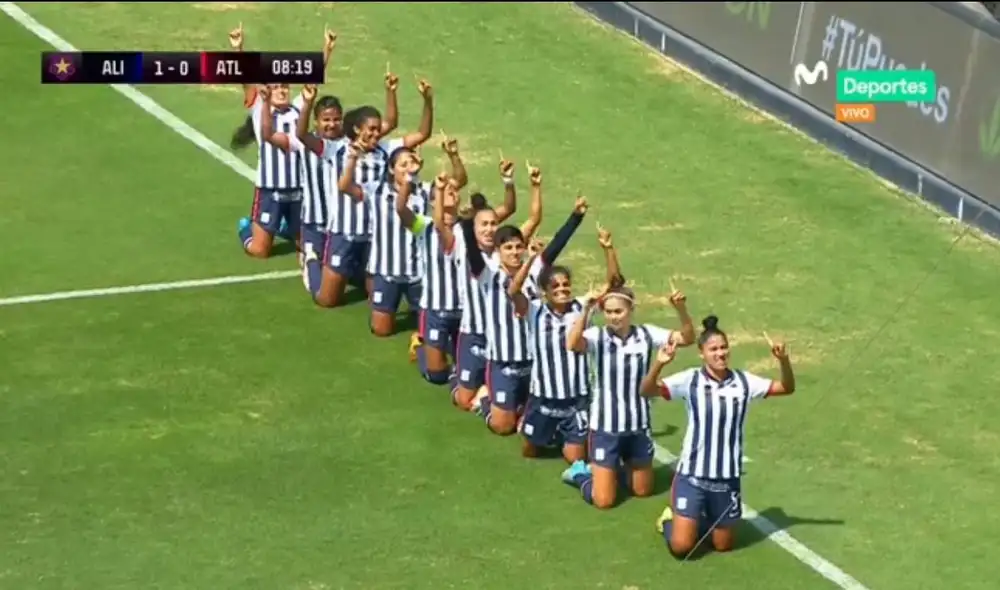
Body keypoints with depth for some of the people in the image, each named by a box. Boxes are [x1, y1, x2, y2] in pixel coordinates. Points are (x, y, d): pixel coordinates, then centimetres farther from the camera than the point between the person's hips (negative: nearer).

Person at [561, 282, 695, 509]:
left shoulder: (646, 334, -6)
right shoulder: (597, 336, -15)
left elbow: (687, 338, -12)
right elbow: (572, 345, -35)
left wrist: (681, 309, -29)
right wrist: (587, 309, -44)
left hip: (638, 426, 3)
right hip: (605, 427, -3)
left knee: (643, 490, 18)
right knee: (604, 500, 1)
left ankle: (618, 468, 45)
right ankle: (581, 473, 30)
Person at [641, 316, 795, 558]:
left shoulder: (743, 381, -3)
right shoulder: (689, 380, -11)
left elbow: (787, 388, 1)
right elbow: (647, 391, -19)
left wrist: (784, 360, -19)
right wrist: (658, 364, -38)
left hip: (727, 478, 3)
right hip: (692, 475, -3)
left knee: (723, 545, 15)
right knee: (681, 547, -3)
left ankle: (703, 521, 47)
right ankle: (670, 519, 30)